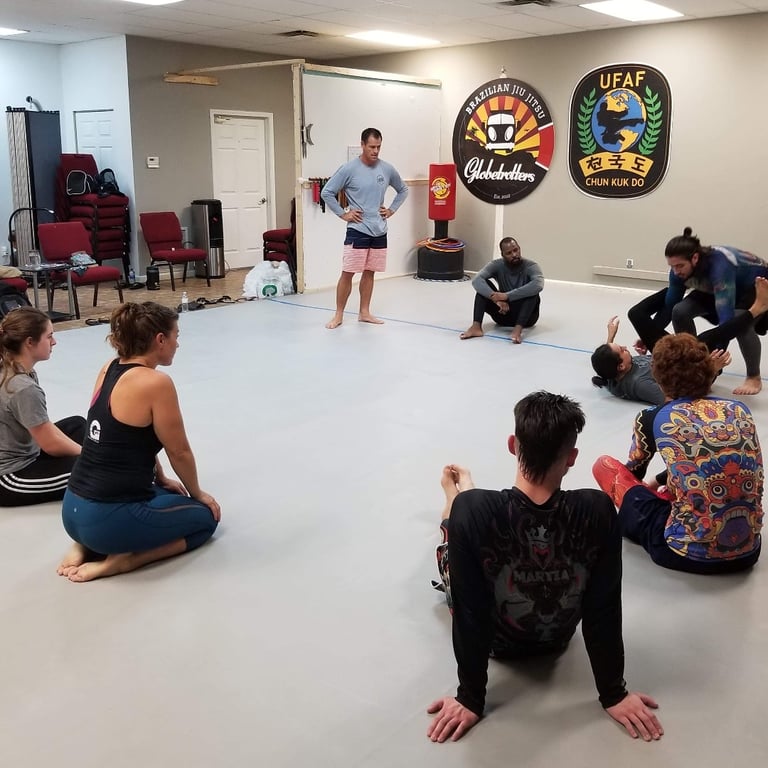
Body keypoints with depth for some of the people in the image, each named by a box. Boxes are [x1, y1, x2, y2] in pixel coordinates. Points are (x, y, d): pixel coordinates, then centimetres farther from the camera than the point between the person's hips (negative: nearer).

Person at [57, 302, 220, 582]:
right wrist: (198, 494, 10)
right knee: (206, 517, 16)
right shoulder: (156, 382, -17)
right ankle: (121, 560, -2)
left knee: (165, 493, 34)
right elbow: (179, 452, -7)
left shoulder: (109, 369, 7)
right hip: (109, 518, -8)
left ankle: (87, 544, 15)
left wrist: (161, 479, 28)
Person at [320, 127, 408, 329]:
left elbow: (403, 190, 20)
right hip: (357, 230, -4)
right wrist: (342, 214, -8)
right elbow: (326, 193, -6)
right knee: (348, 273, -4)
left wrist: (392, 209, 9)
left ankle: (364, 313, 22)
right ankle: (338, 315, 6)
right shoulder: (349, 169, -10)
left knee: (369, 272, 12)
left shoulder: (387, 169, 3)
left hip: (379, 231, 4)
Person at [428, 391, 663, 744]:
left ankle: (457, 495, 59)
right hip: (558, 639, 2)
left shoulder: (474, 512, -37)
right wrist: (614, 695, -10)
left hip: (495, 640, -2)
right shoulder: (597, 511, -31)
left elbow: (469, 612, -30)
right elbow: (604, 609, -23)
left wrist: (470, 700, -17)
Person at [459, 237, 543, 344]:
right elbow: (476, 280, -26)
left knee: (532, 291, -31)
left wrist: (507, 296, -42)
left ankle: (518, 329, -45)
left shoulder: (531, 266, -16)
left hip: (526, 315, -2)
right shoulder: (497, 265, -9)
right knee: (483, 285, -18)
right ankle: (476, 326, -32)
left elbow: (538, 285, -39)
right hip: (503, 311, 2)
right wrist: (496, 297, -41)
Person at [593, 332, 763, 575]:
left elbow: (634, 471, 15)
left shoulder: (652, 419, -6)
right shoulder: (740, 410, 5)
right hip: (748, 551, 5)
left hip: (689, 554, -5)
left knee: (604, 465, 11)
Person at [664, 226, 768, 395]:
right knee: (680, 311, -16)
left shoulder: (720, 265, -43)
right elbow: (669, 305, -12)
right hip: (719, 288, 6)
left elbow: (726, 312, -50)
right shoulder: (679, 268, -24)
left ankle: (754, 378, -11)